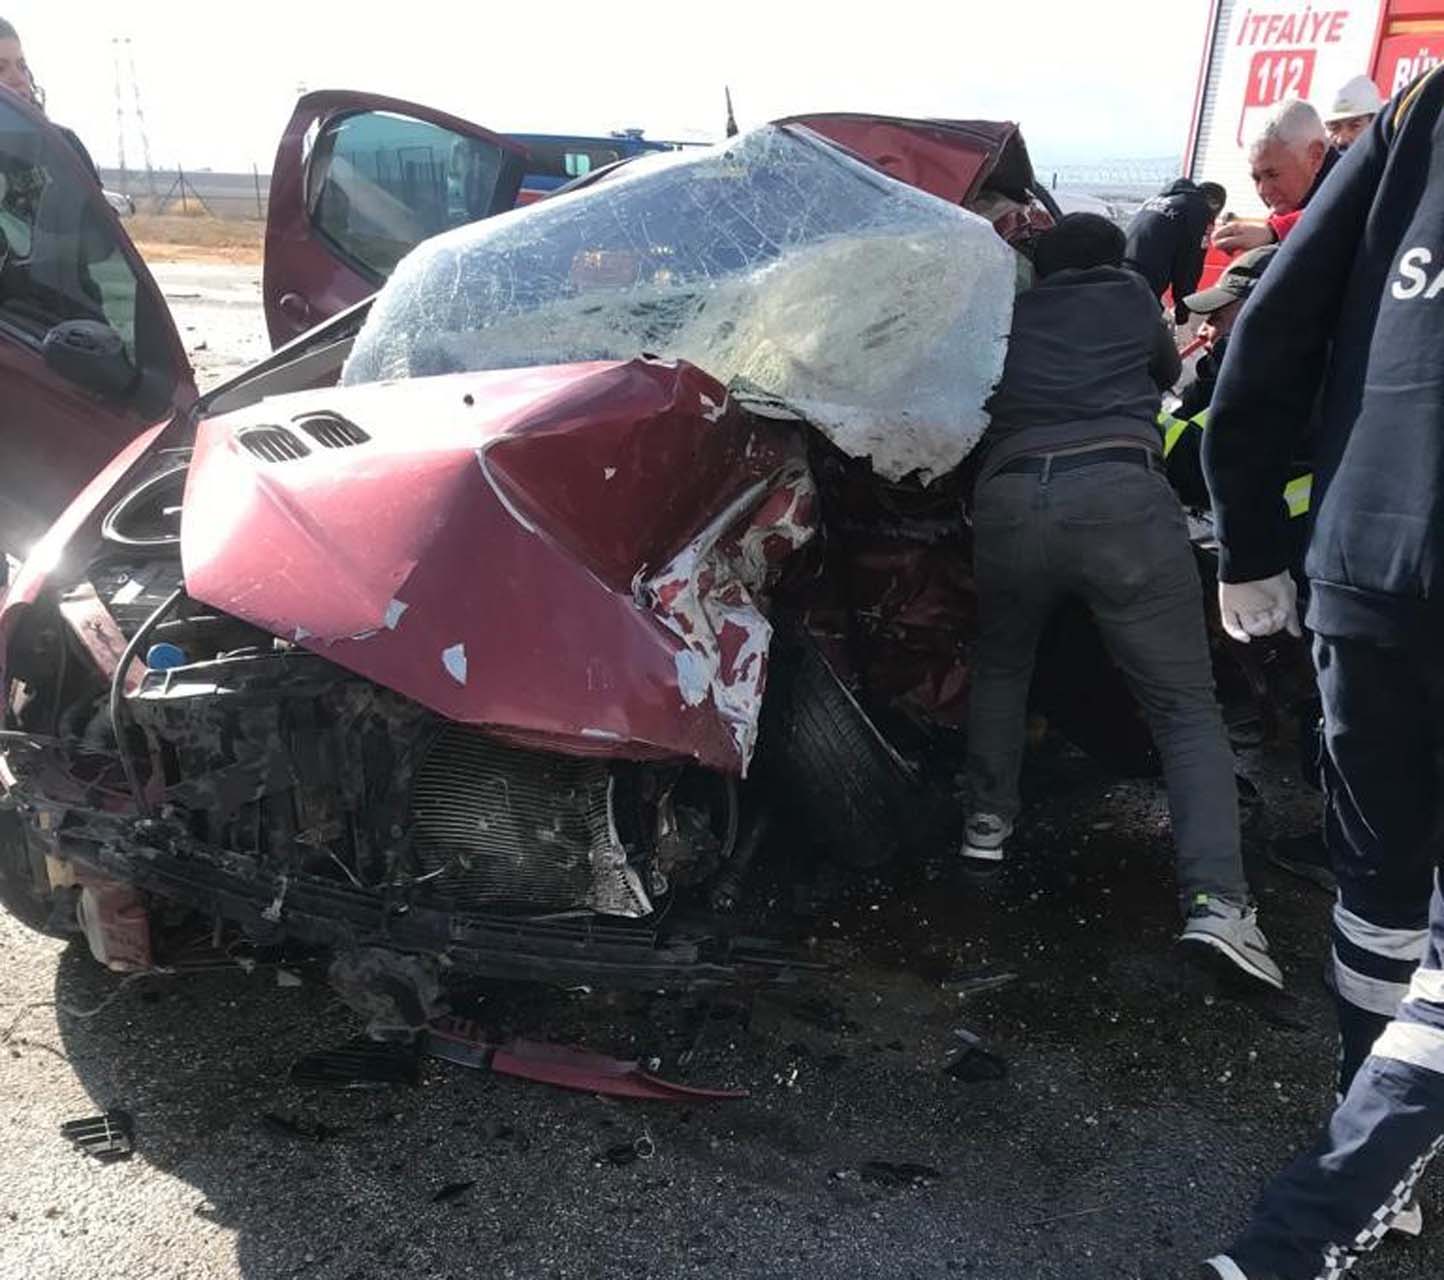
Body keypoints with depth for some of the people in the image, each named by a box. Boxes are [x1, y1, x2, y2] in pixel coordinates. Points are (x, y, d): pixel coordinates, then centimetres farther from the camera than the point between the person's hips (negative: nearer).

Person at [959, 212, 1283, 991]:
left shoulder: (1012, 314, 27)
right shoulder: (1132, 295, 26)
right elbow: (1169, 373, 42)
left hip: (1009, 500, 2)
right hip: (1119, 494, -2)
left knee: (1000, 667, 28)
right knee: (1185, 704, 1)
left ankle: (988, 819, 26)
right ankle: (1216, 898, -13)